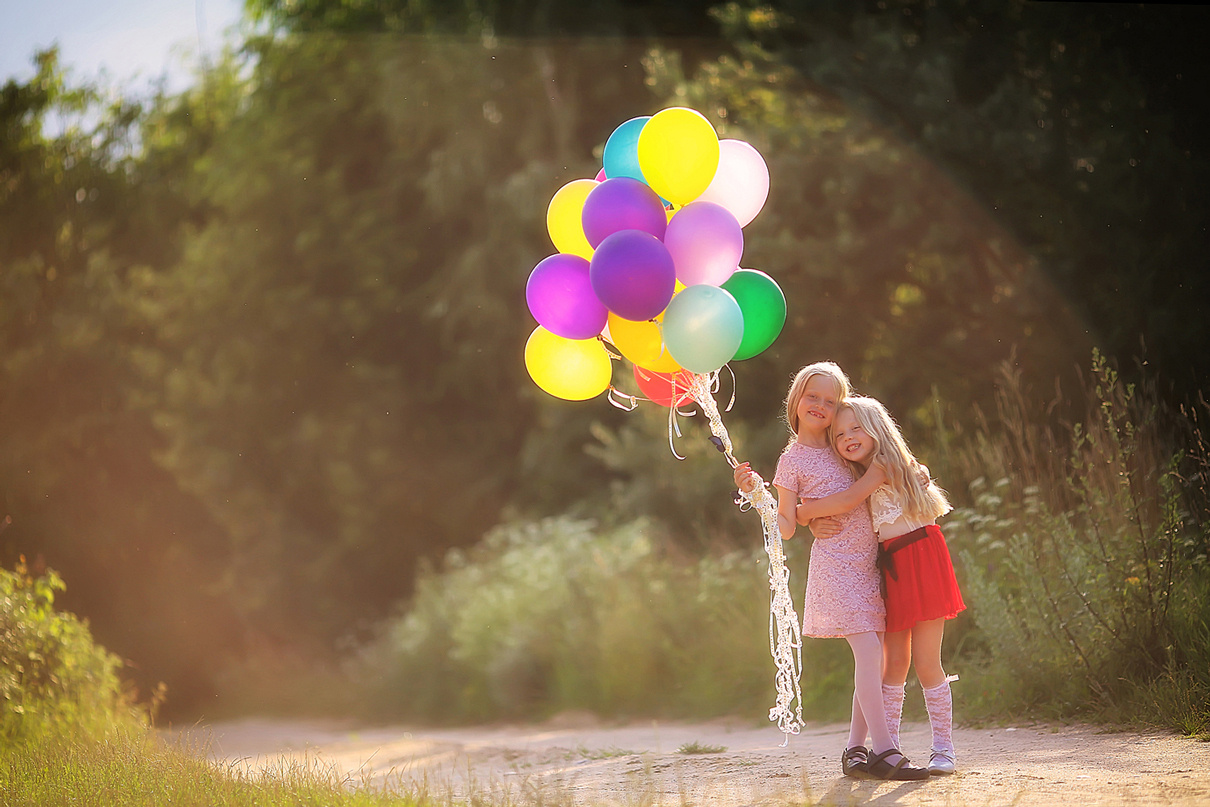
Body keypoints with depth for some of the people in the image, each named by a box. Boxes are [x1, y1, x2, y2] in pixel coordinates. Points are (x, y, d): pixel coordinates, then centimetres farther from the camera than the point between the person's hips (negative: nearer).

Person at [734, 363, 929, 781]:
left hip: (867, 561, 7)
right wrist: (756, 492, -19)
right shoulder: (792, 460, -1)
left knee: (875, 656, 3)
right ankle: (884, 750, -15)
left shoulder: (840, 449, 16)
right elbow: (786, 528, -5)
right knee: (868, 649, -16)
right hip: (834, 561, -7)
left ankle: (856, 748, 9)